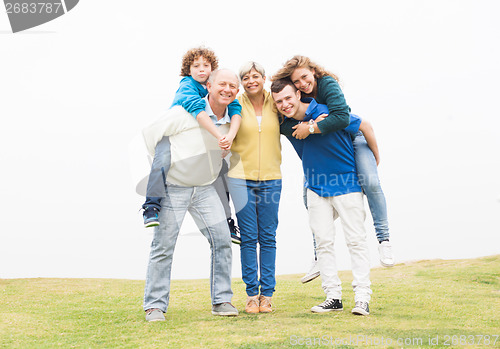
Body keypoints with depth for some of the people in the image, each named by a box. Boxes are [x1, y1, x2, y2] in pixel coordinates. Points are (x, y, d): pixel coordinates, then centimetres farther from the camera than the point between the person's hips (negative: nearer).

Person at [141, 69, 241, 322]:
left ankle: (221, 300, 8)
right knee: (163, 245, -4)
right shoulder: (185, 113, -17)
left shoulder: (232, 121, 0)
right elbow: (150, 135, -7)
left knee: (222, 240, -3)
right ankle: (154, 305, 6)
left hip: (205, 189, 5)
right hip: (173, 187, -5)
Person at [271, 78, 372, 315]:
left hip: (347, 183, -5)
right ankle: (333, 297, 9)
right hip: (316, 187, 5)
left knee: (356, 240, -4)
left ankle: (362, 298, -2)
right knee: (323, 241, 3)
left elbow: (364, 126, -7)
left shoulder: (328, 113, -19)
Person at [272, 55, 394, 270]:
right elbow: (284, 124, -21)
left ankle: (383, 238, -10)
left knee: (371, 182, -25)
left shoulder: (328, 84, -25)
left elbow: (342, 117, -39)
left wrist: (310, 129, -36)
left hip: (352, 139, -4)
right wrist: (302, 126, -38)